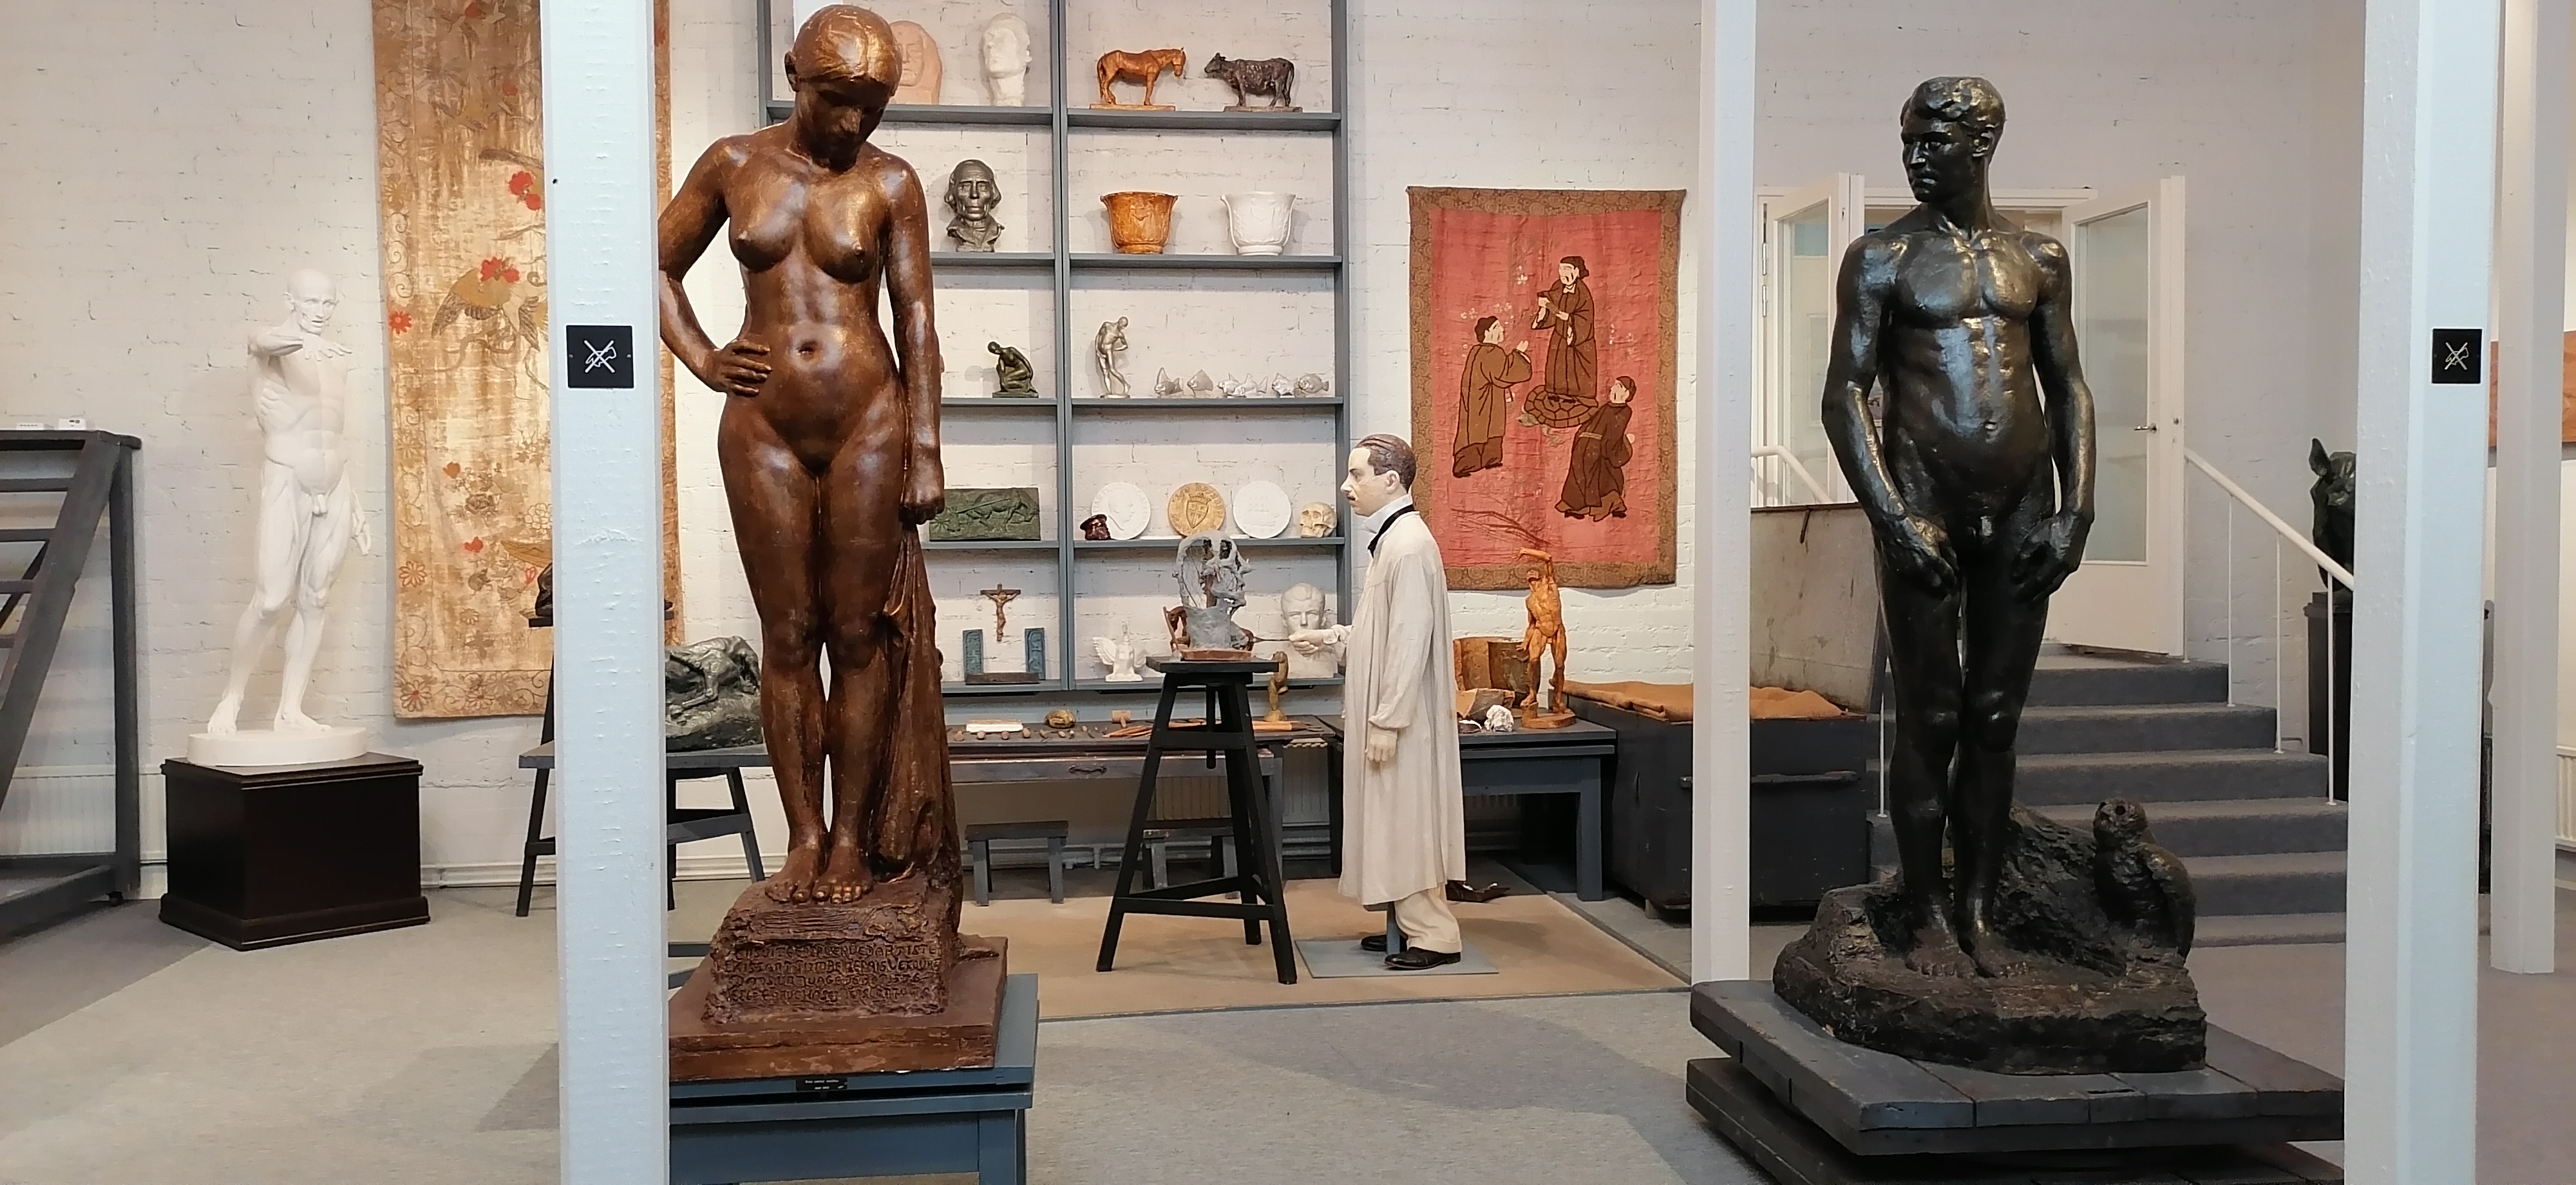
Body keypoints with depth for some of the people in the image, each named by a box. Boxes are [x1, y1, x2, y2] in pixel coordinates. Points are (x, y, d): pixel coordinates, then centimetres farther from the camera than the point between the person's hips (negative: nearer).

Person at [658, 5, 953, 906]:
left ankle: (854, 841, 12)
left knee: (860, 635, 3)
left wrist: (924, 453, -4)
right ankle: (803, 838, 14)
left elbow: (917, 321, 1)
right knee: (788, 637, 5)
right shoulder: (734, 164, 6)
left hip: (868, 424, -1)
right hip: (763, 431, 1)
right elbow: (658, 266, 17)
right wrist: (701, 360, 2)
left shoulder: (890, 183, 2)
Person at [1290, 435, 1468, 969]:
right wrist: (1329, 637, 13)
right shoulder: (1393, 538, 12)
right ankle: (1412, 925, 23)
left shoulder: (1409, 544, -18)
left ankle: (1436, 935, 6)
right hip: (1387, 711, 10)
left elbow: (1412, 640, -22)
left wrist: (1387, 722, -22)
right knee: (1396, 820, 14)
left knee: (1408, 821, -3)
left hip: (1402, 717, -10)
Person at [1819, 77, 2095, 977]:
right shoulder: (1882, 258, 2)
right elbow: (1844, 394, -4)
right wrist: (1892, 516, -14)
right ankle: (1930, 915, 9)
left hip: (2023, 510, 3)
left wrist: (2076, 509, 2)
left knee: (1995, 719, 7)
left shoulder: (2039, 258, 12)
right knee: (1930, 719, -1)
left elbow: (2068, 388, 13)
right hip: (1926, 508, -3)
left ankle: (1980, 912, 15)